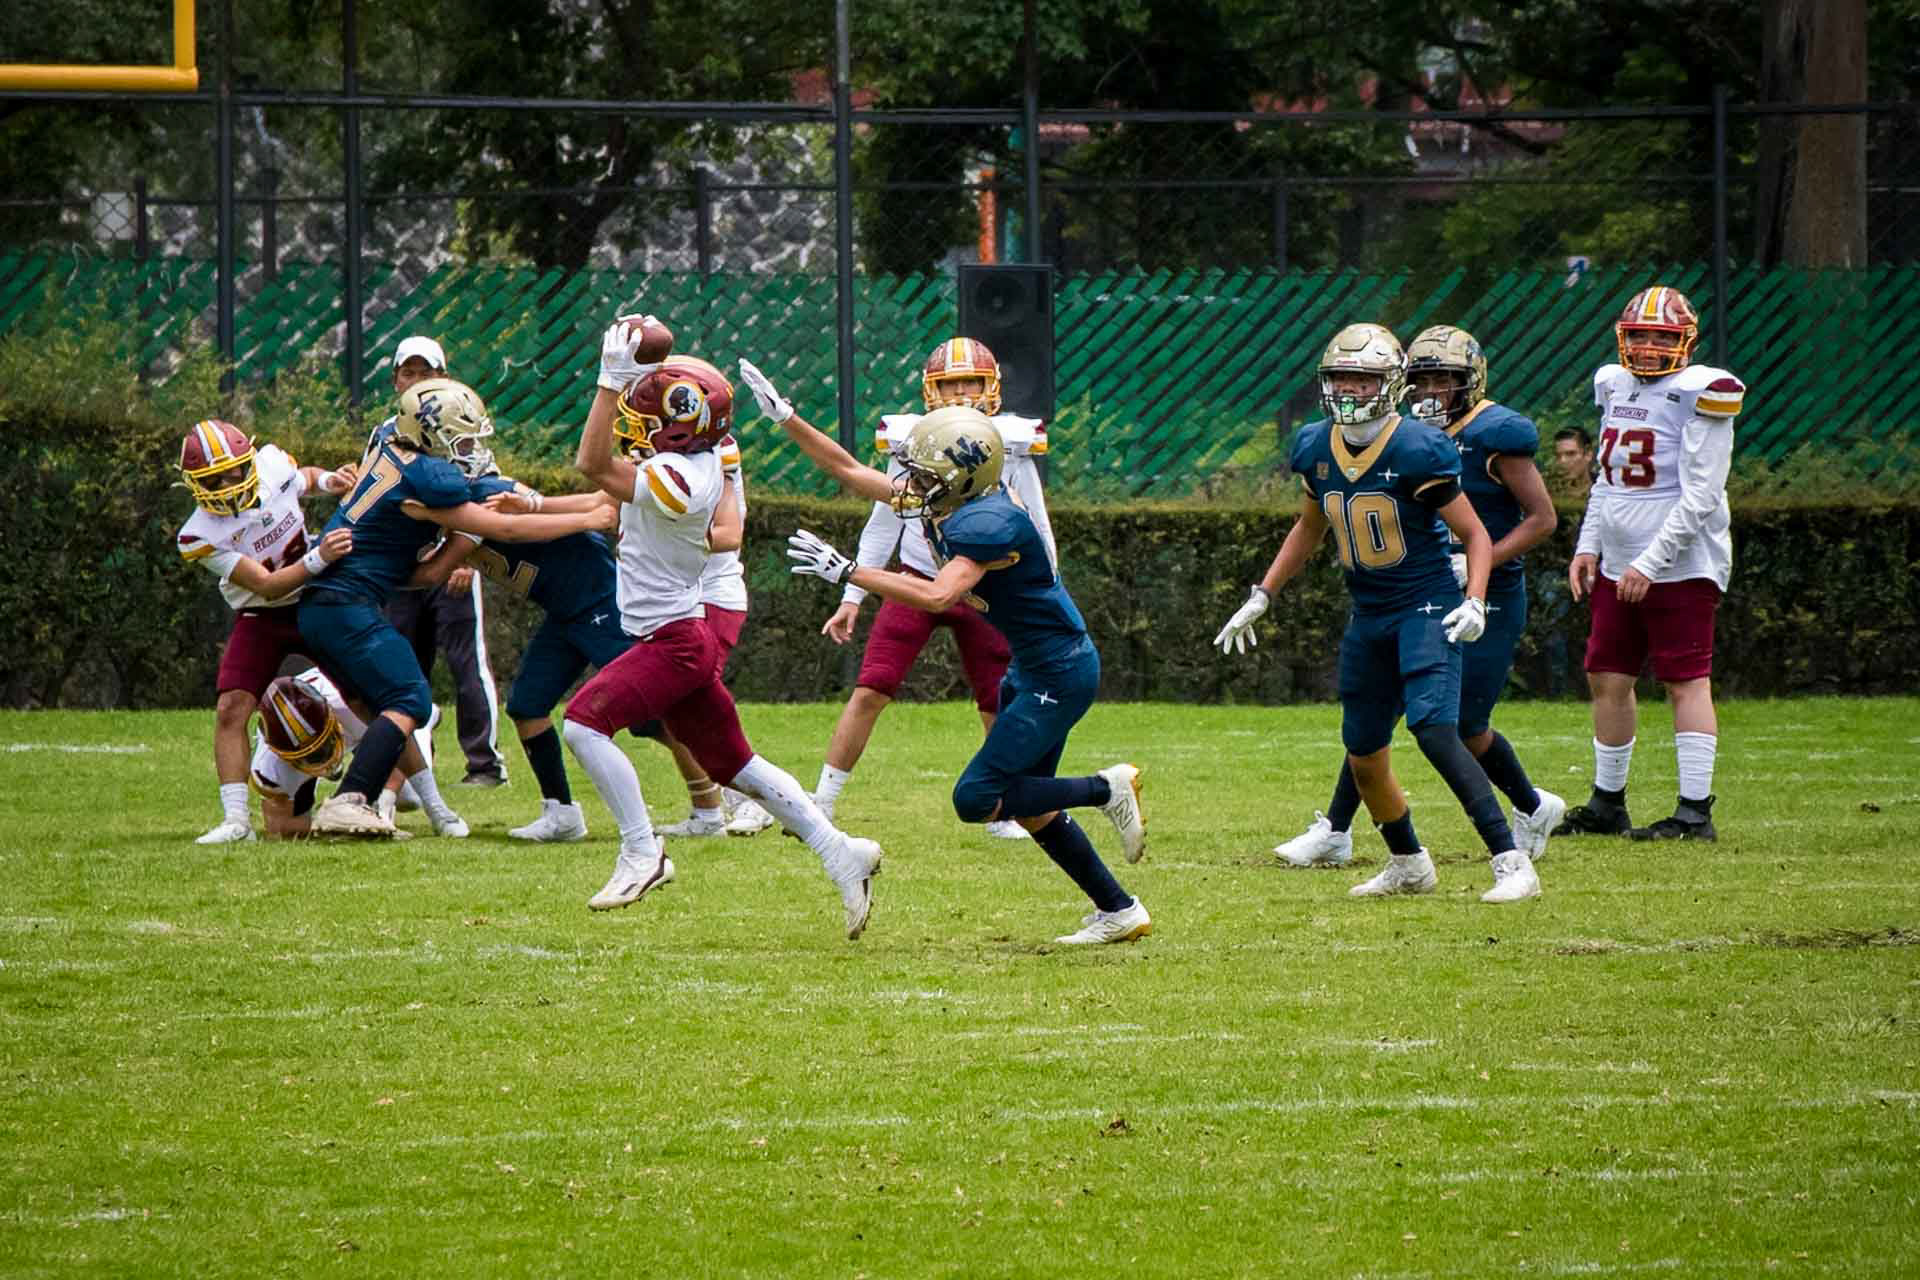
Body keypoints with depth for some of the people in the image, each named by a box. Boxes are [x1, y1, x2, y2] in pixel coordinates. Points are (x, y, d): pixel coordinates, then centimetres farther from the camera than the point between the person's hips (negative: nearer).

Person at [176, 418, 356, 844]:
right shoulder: (201, 537, -25)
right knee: (231, 709, -16)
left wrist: (327, 480, -11)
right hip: (262, 619, -3)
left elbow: (304, 479, 12)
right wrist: (319, 559, -43)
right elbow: (266, 586, -29)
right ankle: (236, 820, -13)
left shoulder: (272, 464, -15)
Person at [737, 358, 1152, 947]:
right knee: (1028, 806, 13)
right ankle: (1120, 910, 19)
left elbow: (937, 597, -39)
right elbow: (851, 471, 8)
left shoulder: (989, 523, -25)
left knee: (977, 799, -10)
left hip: (1060, 672, -10)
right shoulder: (945, 506, 2)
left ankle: (1107, 790, 0)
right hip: (1031, 670, 10)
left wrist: (846, 571, -38)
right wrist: (785, 417, 4)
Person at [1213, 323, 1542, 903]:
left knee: (1434, 729, -24)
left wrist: (1474, 603, -24)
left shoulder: (1417, 451, -16)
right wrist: (1261, 597, 20)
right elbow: (1310, 528, 21)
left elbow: (1475, 534, -9)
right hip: (1369, 615, 7)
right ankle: (1408, 866, 34)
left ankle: (1512, 863, -22)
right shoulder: (1315, 449, 3)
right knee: (1364, 757, 12)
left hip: (1428, 608, -7)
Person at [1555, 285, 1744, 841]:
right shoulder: (1616, 386, 12)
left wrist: (1650, 563, -20)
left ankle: (1695, 811, -7)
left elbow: (1699, 499, -17)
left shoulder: (1699, 394, -13)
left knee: (1686, 682, -7)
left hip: (1681, 564, -8)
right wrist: (1589, 546, 12)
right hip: (1618, 565, 8)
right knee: (1607, 678, 11)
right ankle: (1607, 804, 22)